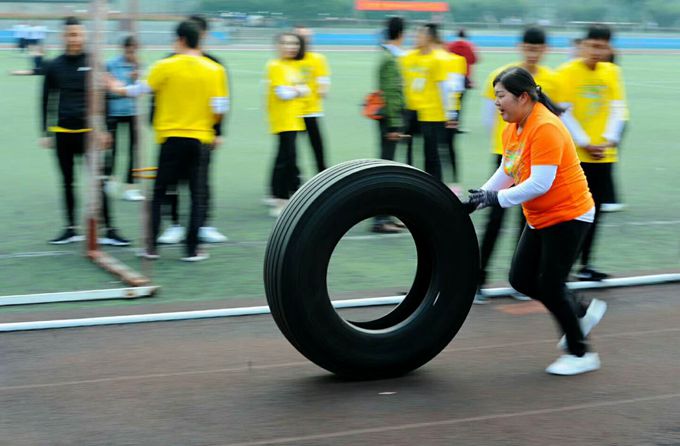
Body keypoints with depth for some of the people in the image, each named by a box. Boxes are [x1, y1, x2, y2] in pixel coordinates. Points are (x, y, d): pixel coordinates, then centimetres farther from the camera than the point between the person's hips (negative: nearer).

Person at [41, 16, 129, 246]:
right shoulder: (54, 67, 5)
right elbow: (47, 102, 9)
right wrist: (46, 133, 6)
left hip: (87, 131, -2)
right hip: (62, 132, 2)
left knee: (98, 182, -5)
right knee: (67, 182, 9)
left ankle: (109, 230, -3)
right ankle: (71, 229, 17)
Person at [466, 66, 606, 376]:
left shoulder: (545, 129, -25)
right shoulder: (513, 128, 4)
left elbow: (540, 184, -29)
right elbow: (506, 171, 13)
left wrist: (496, 198, -25)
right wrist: (481, 195, 0)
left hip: (568, 215, -9)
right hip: (540, 219, 9)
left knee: (549, 286, -5)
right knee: (521, 280, 7)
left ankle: (580, 354, 12)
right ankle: (582, 311, 26)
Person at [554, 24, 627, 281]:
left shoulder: (612, 72, 8)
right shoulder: (567, 72, -7)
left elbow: (617, 109, 7)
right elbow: (563, 112, -9)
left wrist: (609, 140, -6)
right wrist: (584, 143, -12)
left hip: (604, 155, 5)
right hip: (574, 154, -5)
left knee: (594, 211, 8)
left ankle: (585, 264, 16)